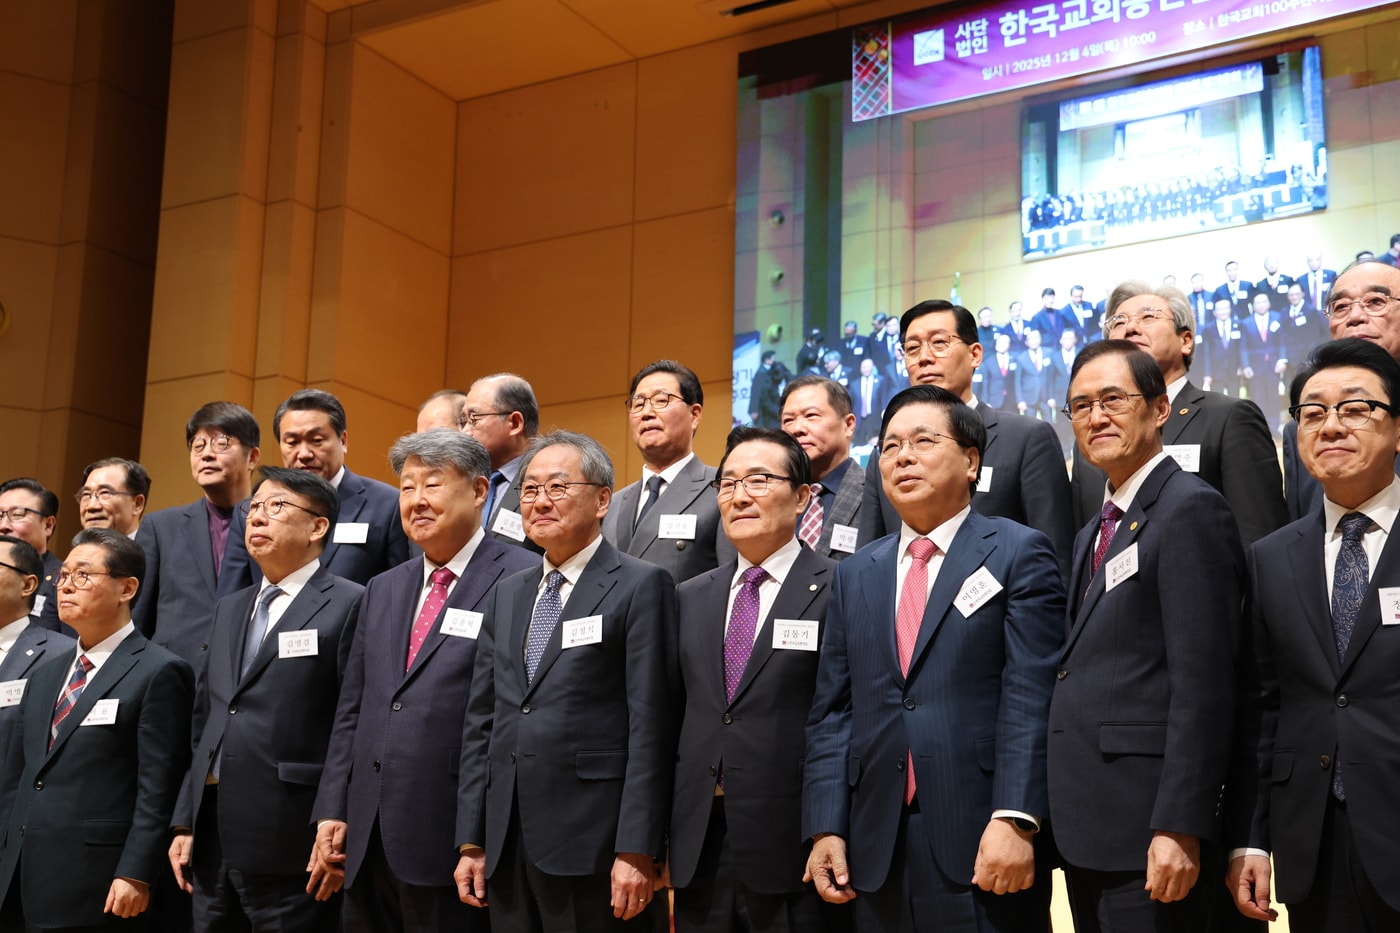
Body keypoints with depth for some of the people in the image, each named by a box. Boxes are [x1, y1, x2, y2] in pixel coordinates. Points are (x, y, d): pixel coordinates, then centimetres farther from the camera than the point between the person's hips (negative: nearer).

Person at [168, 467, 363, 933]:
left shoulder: (348, 605, -6)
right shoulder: (229, 609, 18)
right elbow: (202, 724, 17)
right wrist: (184, 823, 12)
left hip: (290, 842, -7)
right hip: (213, 840, 7)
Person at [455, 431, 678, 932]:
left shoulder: (640, 586, -4)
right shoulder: (508, 595, 15)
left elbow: (650, 726, -10)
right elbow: (481, 721, 13)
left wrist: (637, 851, -15)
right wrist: (471, 841, 8)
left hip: (593, 846, -6)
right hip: (506, 847, 6)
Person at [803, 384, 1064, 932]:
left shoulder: (1018, 554, 1)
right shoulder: (855, 576, 15)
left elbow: (1030, 699, -8)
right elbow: (831, 712, 11)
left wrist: (1015, 821, -18)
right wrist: (825, 828, 2)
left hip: (983, 846, -4)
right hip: (878, 851, 5)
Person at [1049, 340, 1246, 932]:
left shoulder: (1190, 509, -9)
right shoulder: (1094, 534, 19)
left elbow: (1202, 683, -17)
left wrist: (1179, 828, -22)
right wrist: (1066, 821, 12)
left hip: (1150, 839, -8)